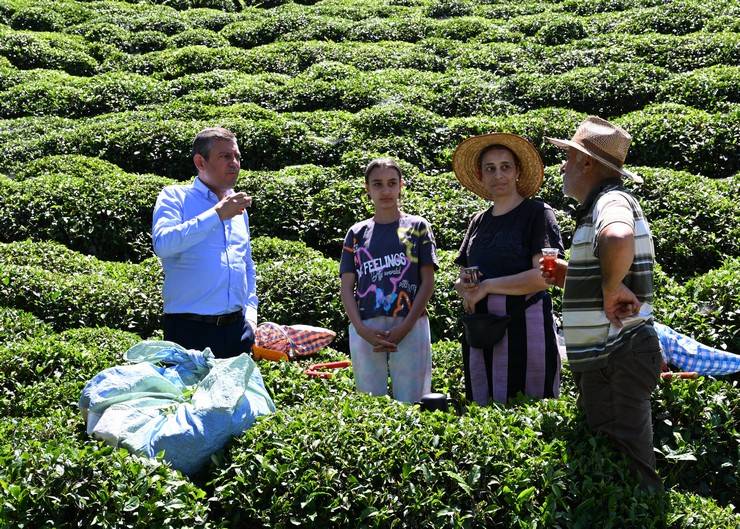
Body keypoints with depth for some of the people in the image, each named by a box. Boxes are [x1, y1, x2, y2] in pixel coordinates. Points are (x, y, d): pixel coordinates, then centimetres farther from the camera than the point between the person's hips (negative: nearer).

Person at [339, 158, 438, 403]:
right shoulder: (357, 233, 14)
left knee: (411, 404, -5)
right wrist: (362, 330, -8)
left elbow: (428, 282, 2)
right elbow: (347, 287, 9)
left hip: (410, 326, -2)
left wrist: (404, 328, -9)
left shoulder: (417, 227, 9)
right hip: (365, 329, 2)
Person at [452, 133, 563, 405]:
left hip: (525, 324, -6)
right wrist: (464, 287, -4)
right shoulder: (479, 221, 16)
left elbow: (544, 275, -13)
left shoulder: (538, 213, -2)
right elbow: (462, 279, 21)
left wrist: (487, 286, -10)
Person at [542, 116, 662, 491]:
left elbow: (618, 238, -42)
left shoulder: (612, 201, -15)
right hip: (600, 359, 11)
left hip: (618, 357, -11)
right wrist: (571, 276, 13)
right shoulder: (598, 208, 18)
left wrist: (611, 285, -28)